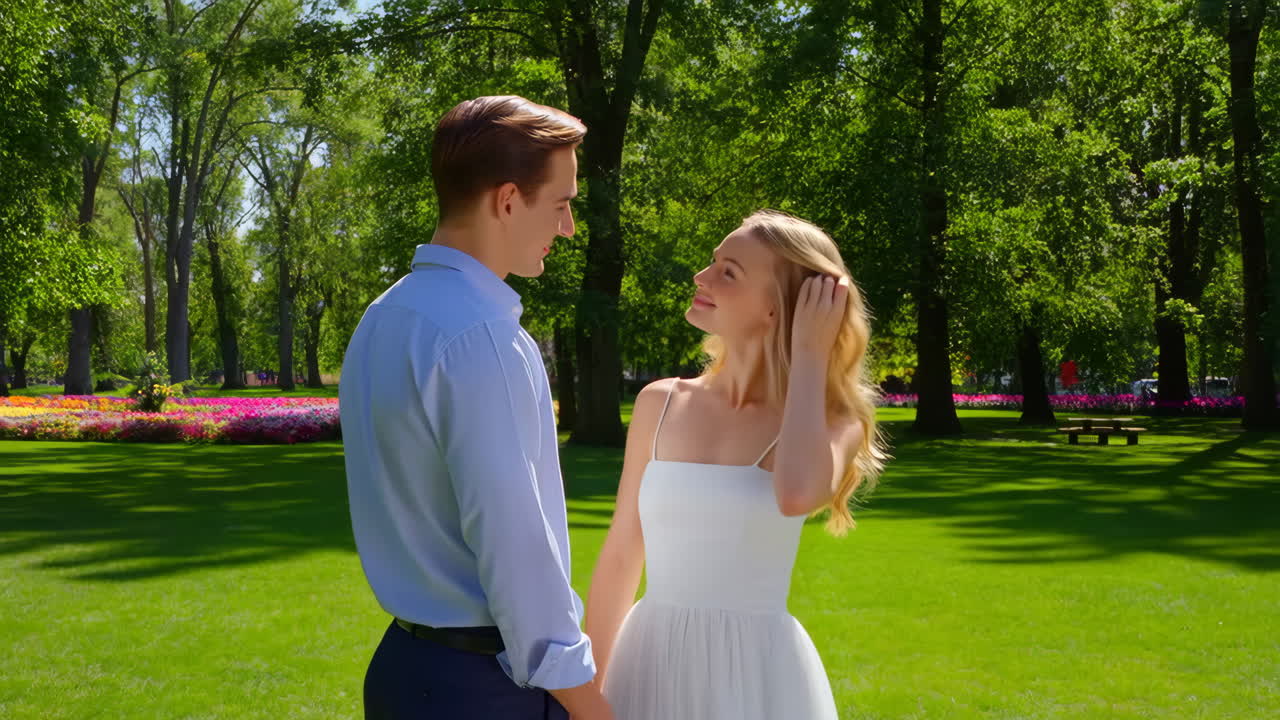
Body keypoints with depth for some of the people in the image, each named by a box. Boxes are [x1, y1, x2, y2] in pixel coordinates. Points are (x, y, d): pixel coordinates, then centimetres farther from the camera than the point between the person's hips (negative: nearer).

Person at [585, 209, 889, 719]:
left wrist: (808, 355, -19)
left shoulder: (827, 422, -7)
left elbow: (798, 495, -31)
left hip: (754, 671, -3)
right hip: (651, 663, 3)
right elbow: (621, 555, 8)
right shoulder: (660, 404, 2)